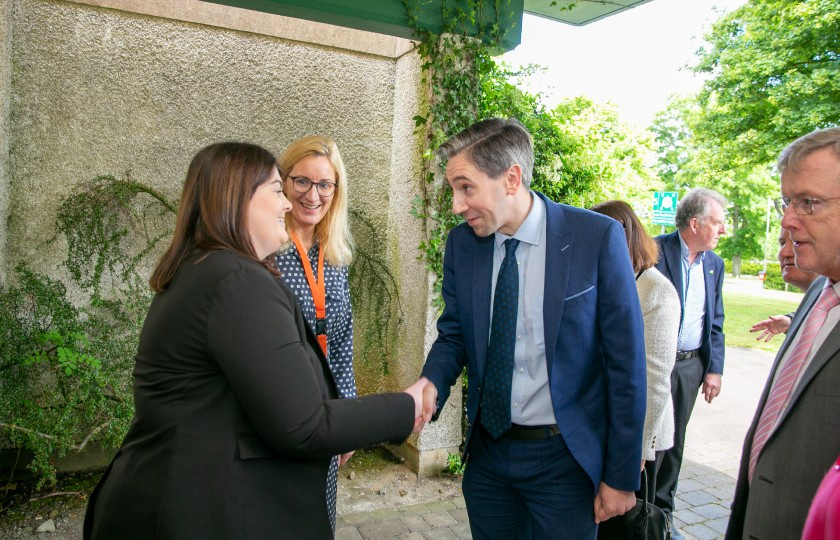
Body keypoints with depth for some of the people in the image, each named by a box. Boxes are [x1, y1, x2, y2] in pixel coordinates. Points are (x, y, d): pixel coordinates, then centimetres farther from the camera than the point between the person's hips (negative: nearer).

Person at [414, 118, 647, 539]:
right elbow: (453, 335, 6)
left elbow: (625, 364, -11)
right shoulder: (461, 243, -4)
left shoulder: (597, 237, -15)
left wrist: (622, 477, -6)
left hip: (564, 458, -3)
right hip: (487, 453, 4)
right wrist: (432, 385, -16)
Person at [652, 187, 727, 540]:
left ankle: (663, 512, 30)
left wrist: (714, 369, 8)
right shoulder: (655, 251, -12)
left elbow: (715, 323, 14)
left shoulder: (714, 263, 10)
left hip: (692, 365, 6)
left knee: (674, 443, 15)